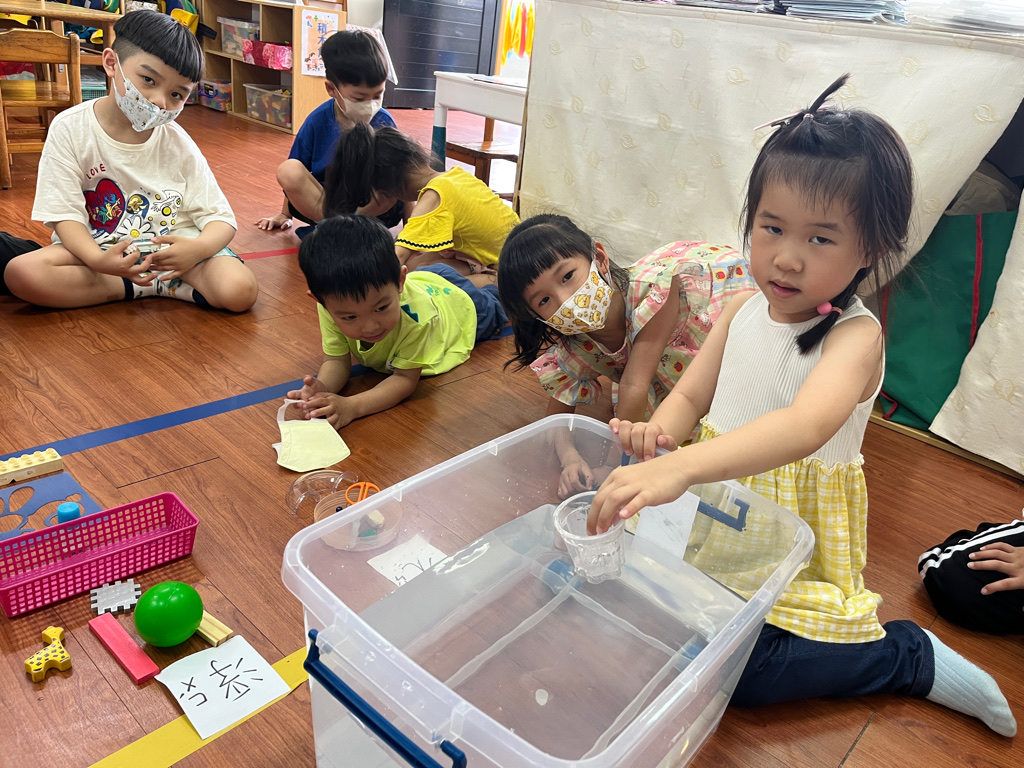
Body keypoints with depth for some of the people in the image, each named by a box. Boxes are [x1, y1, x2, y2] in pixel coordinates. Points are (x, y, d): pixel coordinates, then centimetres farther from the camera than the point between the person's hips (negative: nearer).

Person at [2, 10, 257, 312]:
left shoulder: (180, 145, -5)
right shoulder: (71, 129, -8)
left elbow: (220, 218, -7)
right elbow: (65, 214, -11)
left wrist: (200, 248, -32)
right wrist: (98, 260, -32)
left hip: (173, 244, -2)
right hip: (97, 245, 2)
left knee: (240, 291, -28)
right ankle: (156, 287, -17)